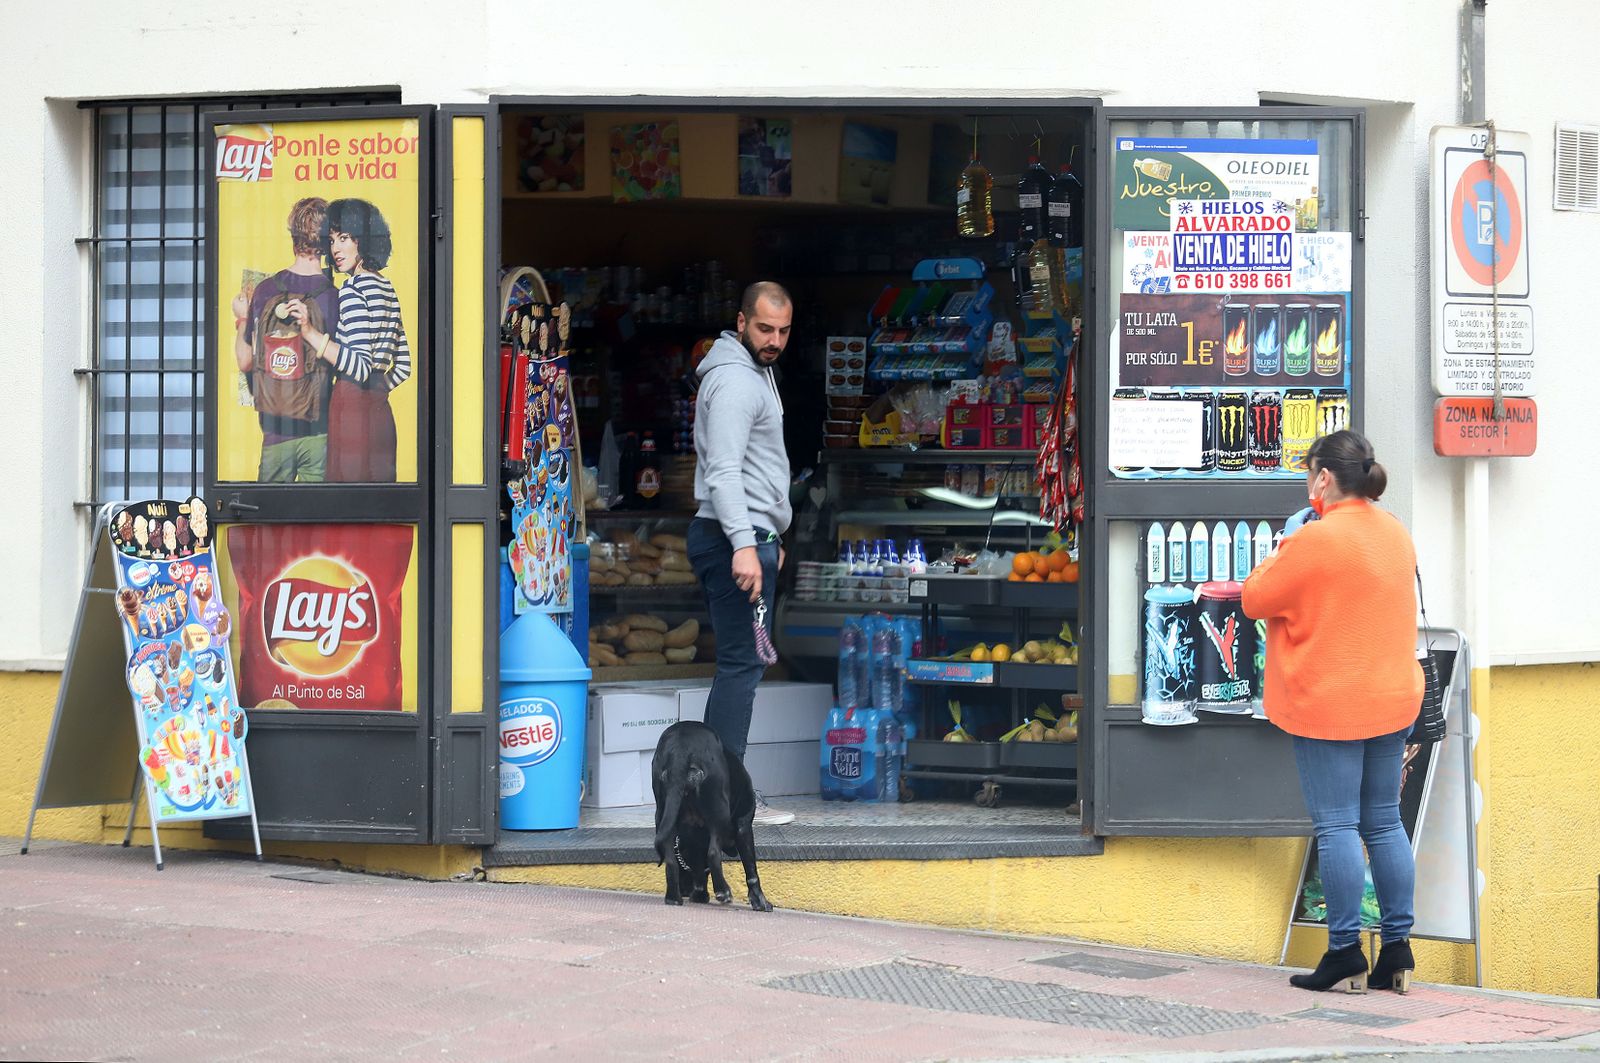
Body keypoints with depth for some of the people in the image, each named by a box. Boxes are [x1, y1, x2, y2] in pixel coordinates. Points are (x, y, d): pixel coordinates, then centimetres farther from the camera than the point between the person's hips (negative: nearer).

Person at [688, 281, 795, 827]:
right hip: (736, 539, -11)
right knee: (742, 664, -11)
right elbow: (723, 472, -24)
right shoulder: (735, 380, -14)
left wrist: (769, 537, 31)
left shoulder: (756, 373, 21)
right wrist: (744, 545, -32)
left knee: (740, 663, 11)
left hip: (748, 537, 11)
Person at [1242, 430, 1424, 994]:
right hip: (1392, 699, 7)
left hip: (1329, 708, -7)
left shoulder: (1316, 540, -17)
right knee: (1384, 824, 12)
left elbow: (1257, 599, -7)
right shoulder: (1394, 531, 8)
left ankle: (1346, 955, -1)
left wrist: (1280, 552, 7)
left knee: (1336, 826, -2)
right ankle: (1398, 952, 12)